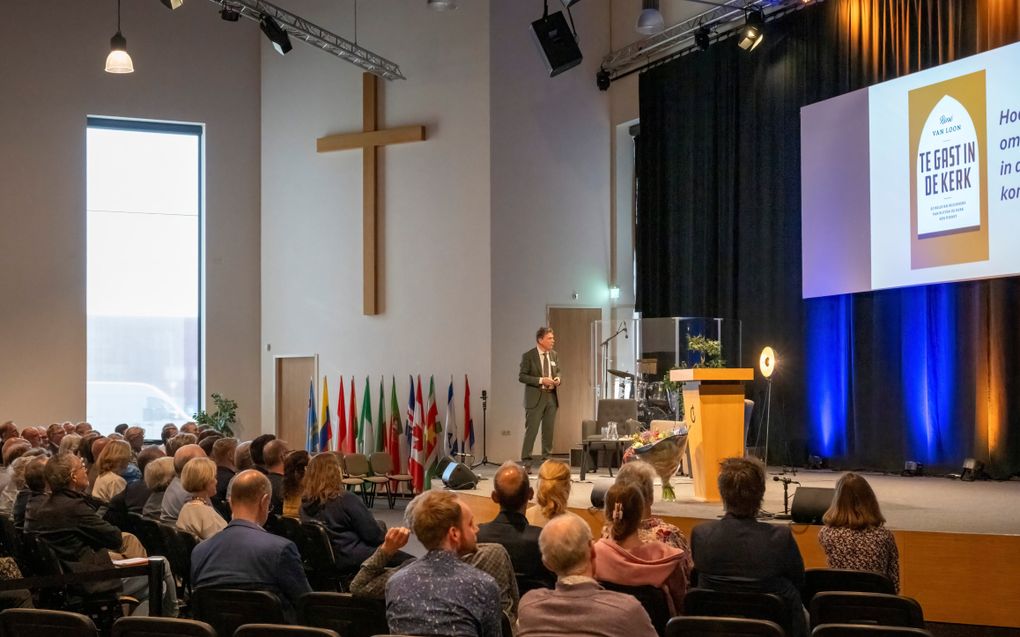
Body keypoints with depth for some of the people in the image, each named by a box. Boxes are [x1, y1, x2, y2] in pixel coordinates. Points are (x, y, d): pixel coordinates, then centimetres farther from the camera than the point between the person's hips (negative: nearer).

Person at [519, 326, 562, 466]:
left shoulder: (554, 355, 9)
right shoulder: (528, 356, -8)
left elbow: (559, 371, 21)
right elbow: (521, 376, -10)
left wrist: (558, 378, -3)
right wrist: (541, 380, -18)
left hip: (551, 397, 5)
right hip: (535, 398, -5)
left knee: (549, 430, 10)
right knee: (531, 430, -5)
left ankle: (547, 458, 19)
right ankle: (526, 461, 0)